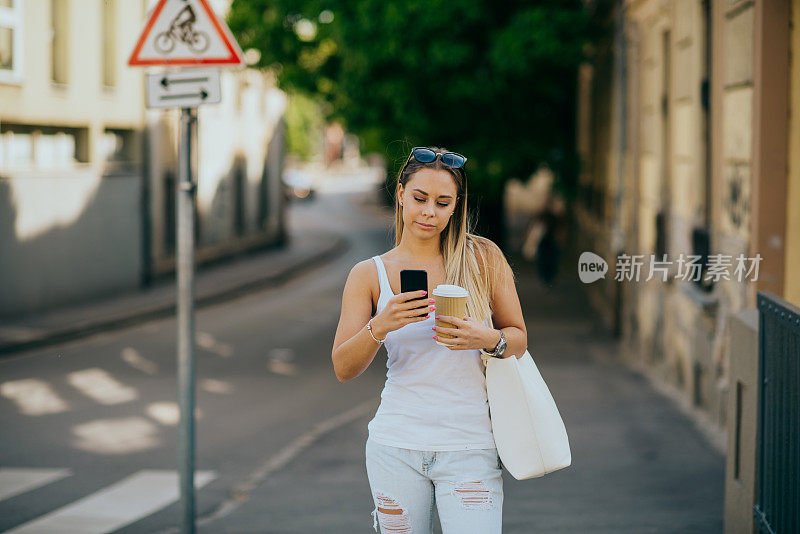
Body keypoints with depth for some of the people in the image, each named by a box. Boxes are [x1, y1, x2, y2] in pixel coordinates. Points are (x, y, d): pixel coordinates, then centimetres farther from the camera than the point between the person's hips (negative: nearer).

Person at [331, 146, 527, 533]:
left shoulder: (483, 258, 2)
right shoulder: (369, 275, 3)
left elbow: (518, 338, 8)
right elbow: (343, 369, -3)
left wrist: (486, 339, -14)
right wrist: (380, 326, -21)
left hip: (468, 447, -1)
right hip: (397, 447, 1)